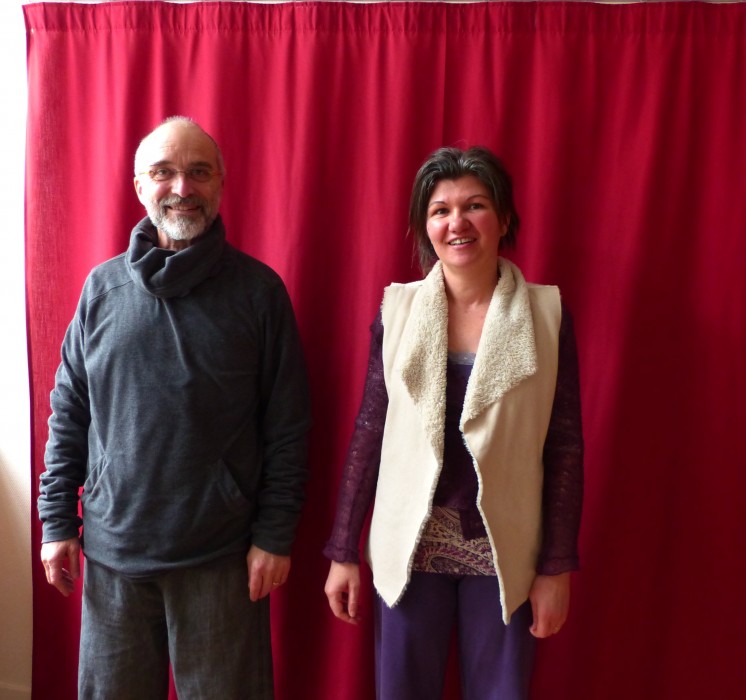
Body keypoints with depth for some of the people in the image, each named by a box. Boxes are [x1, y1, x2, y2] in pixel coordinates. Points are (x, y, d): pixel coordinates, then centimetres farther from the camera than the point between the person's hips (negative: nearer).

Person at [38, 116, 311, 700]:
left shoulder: (258, 289, -5)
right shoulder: (103, 286, 3)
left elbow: (287, 427, -5)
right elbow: (68, 415, 7)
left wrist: (275, 535, -7)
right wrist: (58, 520, 5)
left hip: (222, 557, -2)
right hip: (112, 548, 3)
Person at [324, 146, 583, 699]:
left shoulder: (547, 314, -5)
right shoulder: (397, 309, -3)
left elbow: (565, 447, -2)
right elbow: (369, 433, 0)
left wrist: (558, 567, -2)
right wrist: (344, 551, 2)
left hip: (503, 552, 0)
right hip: (410, 547, 1)